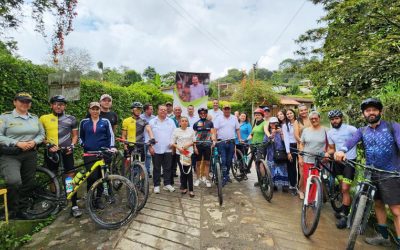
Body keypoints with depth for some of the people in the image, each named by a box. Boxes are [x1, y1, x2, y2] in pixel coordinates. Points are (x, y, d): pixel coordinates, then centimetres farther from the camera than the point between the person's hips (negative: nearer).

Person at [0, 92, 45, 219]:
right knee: (14, 181, -23)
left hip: (30, 154, 5)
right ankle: (12, 212, 1)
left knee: (29, 183, 9)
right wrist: (17, 143, -19)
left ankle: (21, 210, 28)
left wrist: (34, 142, -8)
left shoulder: (35, 118, 10)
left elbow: (42, 134, 11)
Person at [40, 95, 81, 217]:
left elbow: (75, 135, 9)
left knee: (71, 177, -3)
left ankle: (74, 205, 2)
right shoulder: (44, 118, 3)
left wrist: (72, 145, -7)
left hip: (66, 151, -1)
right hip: (51, 151, 1)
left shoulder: (71, 119, 4)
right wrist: (49, 145, -8)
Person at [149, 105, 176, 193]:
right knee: (156, 168, 7)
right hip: (156, 149, -1)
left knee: (167, 168, 7)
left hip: (168, 149, 2)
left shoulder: (171, 121, 9)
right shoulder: (152, 122, 4)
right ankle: (156, 185, 18)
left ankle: (167, 184, 20)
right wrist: (150, 146, -6)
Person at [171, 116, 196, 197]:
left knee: (189, 171, -3)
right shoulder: (176, 130, 0)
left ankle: (191, 190, 6)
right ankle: (184, 187, 25)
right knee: (182, 171, 7)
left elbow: (194, 141, 8)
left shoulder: (191, 130, 4)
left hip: (189, 152, 0)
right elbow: (172, 143, 1)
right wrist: (178, 147, -15)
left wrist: (189, 144, -10)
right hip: (180, 153, 0)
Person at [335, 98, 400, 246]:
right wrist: (342, 151, -38)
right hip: (371, 174, 4)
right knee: (378, 204, 16)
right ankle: (383, 236, 32)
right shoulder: (362, 131, 5)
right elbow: (351, 141, -15)